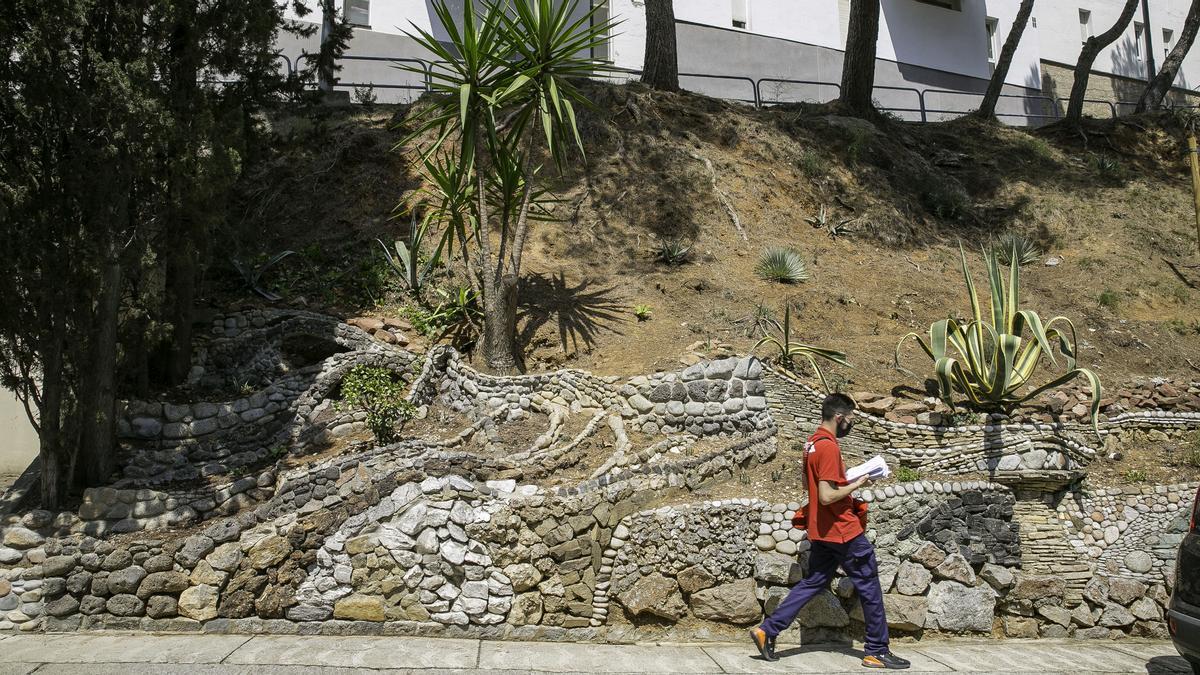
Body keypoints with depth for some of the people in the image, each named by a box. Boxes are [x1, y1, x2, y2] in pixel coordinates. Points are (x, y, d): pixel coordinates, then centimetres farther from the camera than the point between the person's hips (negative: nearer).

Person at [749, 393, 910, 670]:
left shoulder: (812, 443, 9)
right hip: (844, 532, -9)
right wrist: (857, 483, -14)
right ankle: (877, 652, 15)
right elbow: (827, 496, -26)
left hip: (822, 532, 9)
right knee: (869, 588, 5)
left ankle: (767, 631, 9)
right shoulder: (829, 447, -22)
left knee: (812, 583, 13)